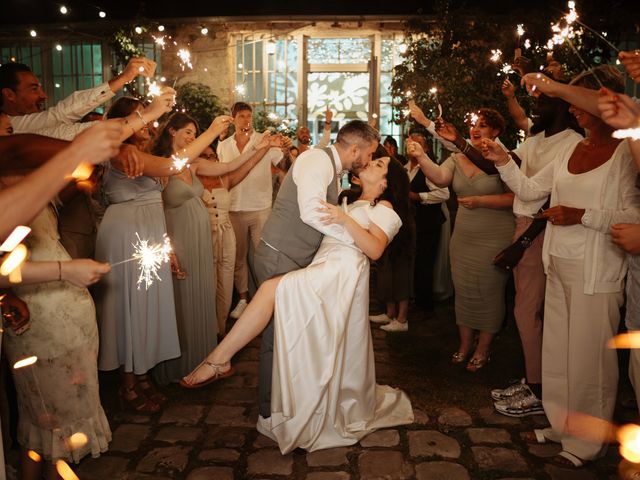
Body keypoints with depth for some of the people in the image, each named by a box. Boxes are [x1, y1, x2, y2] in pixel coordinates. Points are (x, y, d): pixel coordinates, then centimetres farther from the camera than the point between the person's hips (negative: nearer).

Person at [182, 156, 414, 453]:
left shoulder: (384, 208, 9)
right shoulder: (354, 202, 34)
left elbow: (375, 249, -10)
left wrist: (345, 220, -19)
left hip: (341, 271, -9)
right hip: (325, 268, 9)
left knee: (271, 289, -23)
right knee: (331, 351, 7)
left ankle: (219, 359, -22)